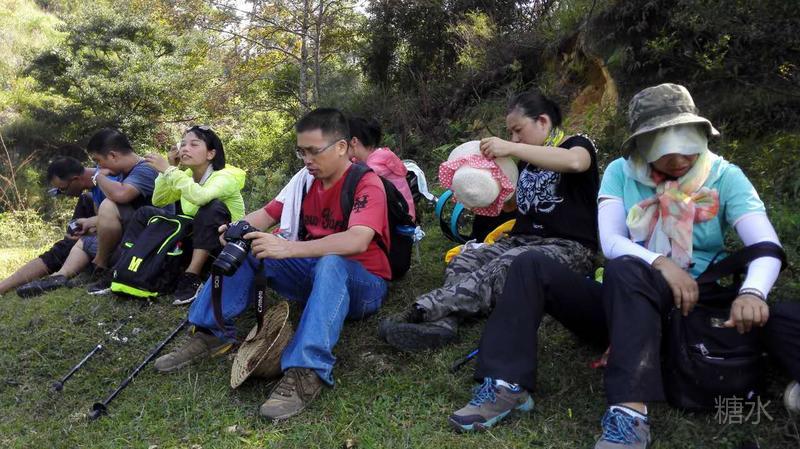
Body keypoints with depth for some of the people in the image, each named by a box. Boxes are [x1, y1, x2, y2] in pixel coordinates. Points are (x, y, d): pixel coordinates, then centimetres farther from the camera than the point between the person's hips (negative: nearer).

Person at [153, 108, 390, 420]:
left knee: (331, 264, -40)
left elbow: (357, 241, -36)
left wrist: (288, 248, -44)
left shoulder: (367, 184, -19)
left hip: (361, 285, -6)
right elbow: (265, 215, 1)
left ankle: (307, 372, -47)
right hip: (313, 276, 7)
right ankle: (212, 334, -9)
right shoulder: (306, 180, 2)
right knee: (244, 245, -5)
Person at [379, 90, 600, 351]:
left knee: (503, 267, -34)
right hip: (523, 240, 7)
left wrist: (511, 149, -25)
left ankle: (422, 310, -47)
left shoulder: (578, 145, 0)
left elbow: (574, 161, -26)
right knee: (462, 263, -19)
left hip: (568, 247, -7)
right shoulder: (526, 162, 21)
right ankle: (442, 321, -45)